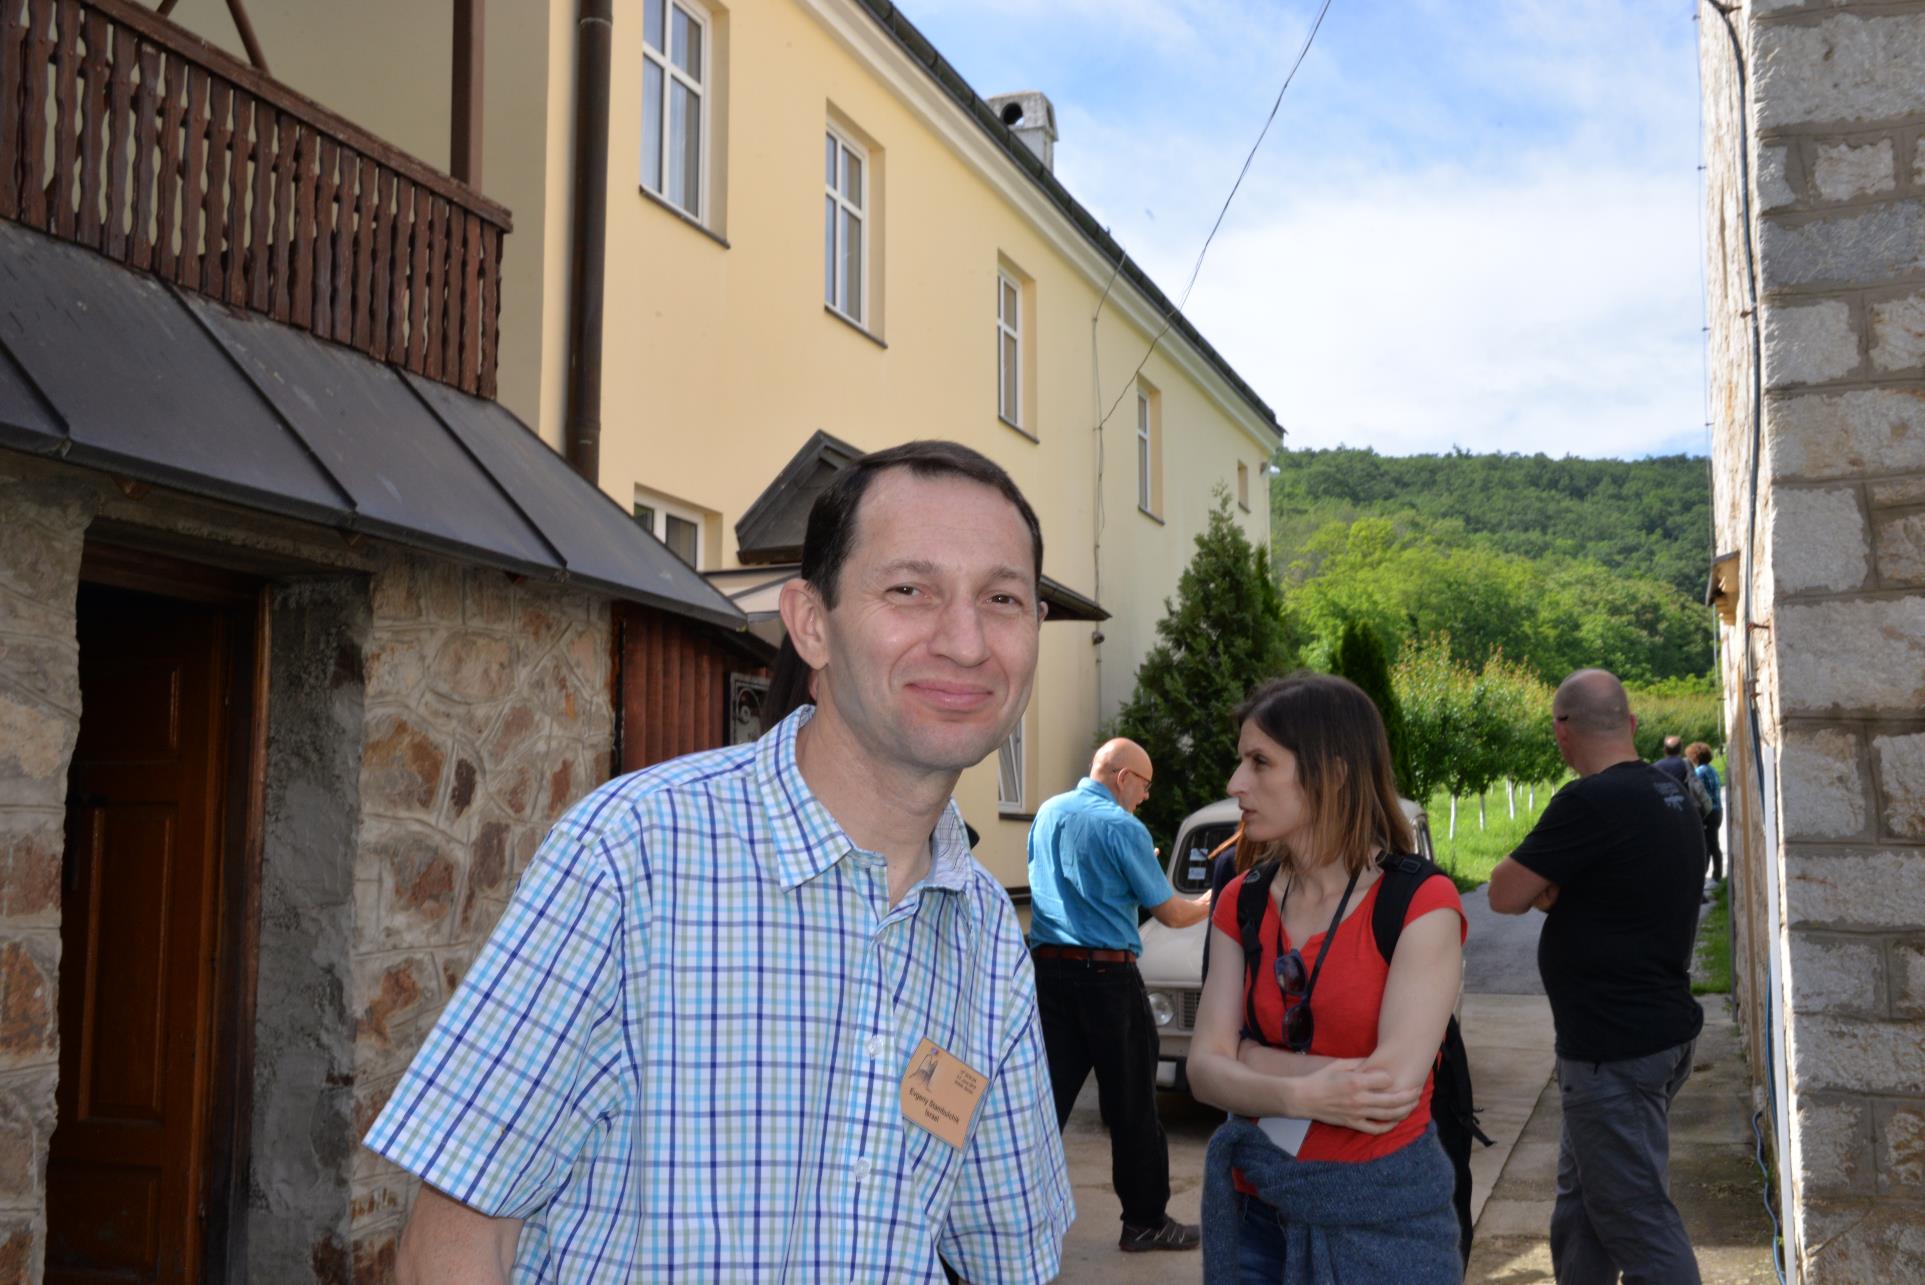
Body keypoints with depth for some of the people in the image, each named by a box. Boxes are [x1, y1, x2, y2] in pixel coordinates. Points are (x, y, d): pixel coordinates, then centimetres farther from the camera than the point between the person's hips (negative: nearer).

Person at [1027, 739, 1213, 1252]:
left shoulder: (1047, 813, 10)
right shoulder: (1122, 828, -10)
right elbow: (1170, 913, -6)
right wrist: (1209, 904, 13)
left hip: (1048, 970, 6)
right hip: (1108, 976, -6)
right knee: (1132, 1105, 5)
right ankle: (1145, 1221, 14)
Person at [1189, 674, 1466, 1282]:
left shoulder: (1421, 904, -15)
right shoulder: (1241, 901, 1)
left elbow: (1394, 1088, -24)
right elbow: (1205, 1071, -6)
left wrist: (1251, 1055, -13)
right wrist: (1301, 1094, -24)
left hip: (1381, 1211, -4)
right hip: (1251, 1204, 4)